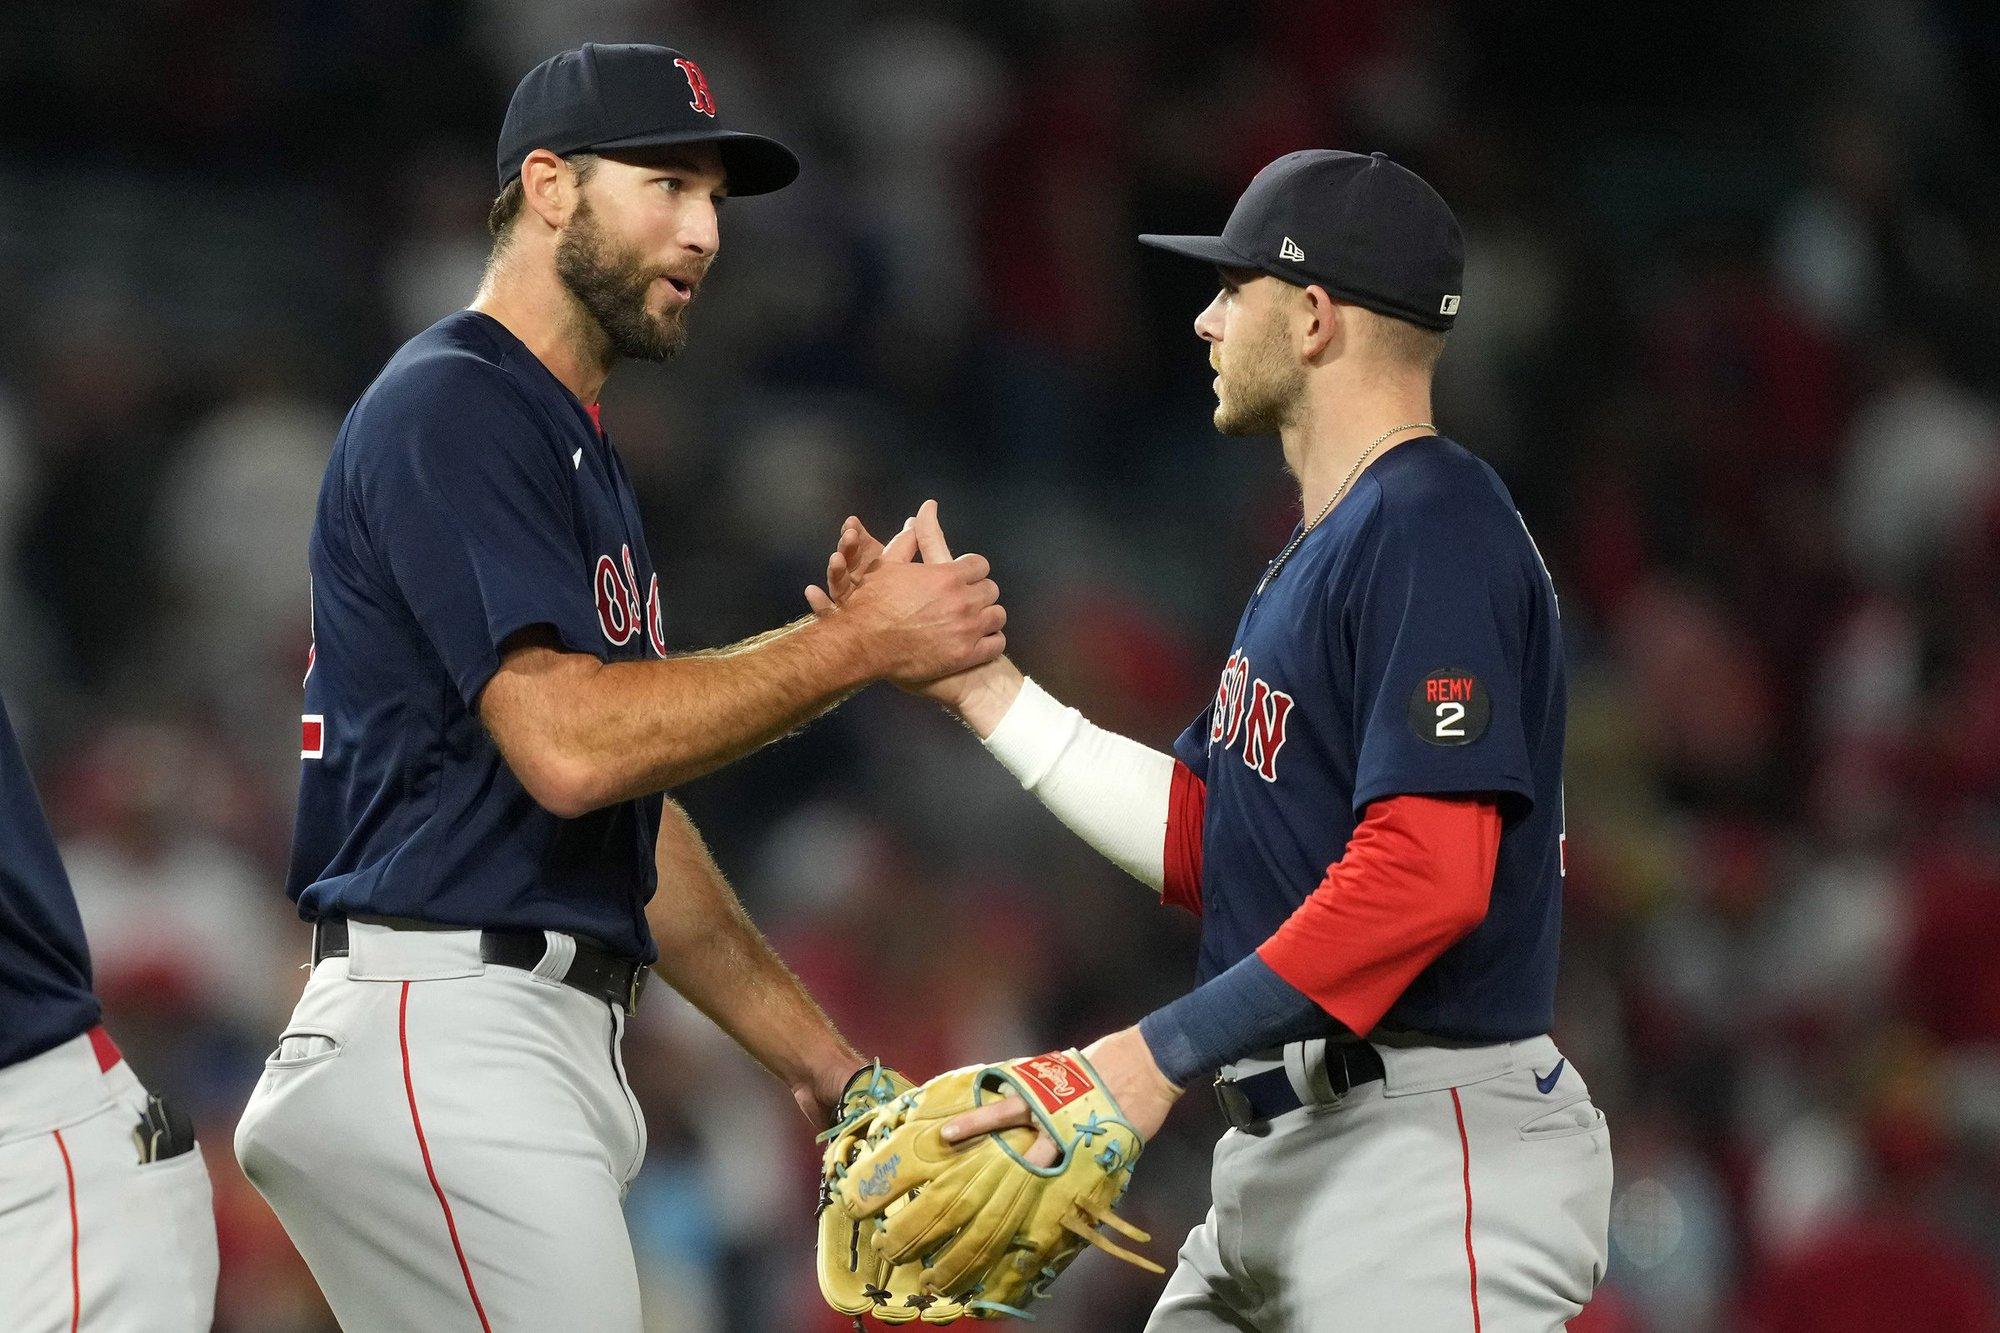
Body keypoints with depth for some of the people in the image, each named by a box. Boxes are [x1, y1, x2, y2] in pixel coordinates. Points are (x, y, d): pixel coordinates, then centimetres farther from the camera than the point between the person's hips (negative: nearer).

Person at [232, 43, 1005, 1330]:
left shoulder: (578, 450, 24)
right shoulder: (452, 406, -8)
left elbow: (631, 808, 26)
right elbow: (568, 743, -20)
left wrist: (818, 1056, 23)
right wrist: (862, 643, -13)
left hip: (552, 1048, 10)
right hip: (445, 1032, -10)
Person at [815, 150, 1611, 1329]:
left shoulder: (1436, 534, -14)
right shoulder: (1314, 557, 20)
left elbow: (1428, 875, -24)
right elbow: (1201, 844, 20)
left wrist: (1166, 1051, -24)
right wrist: (974, 680, 16)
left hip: (1429, 1151, -10)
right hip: (1280, 1160, 10)